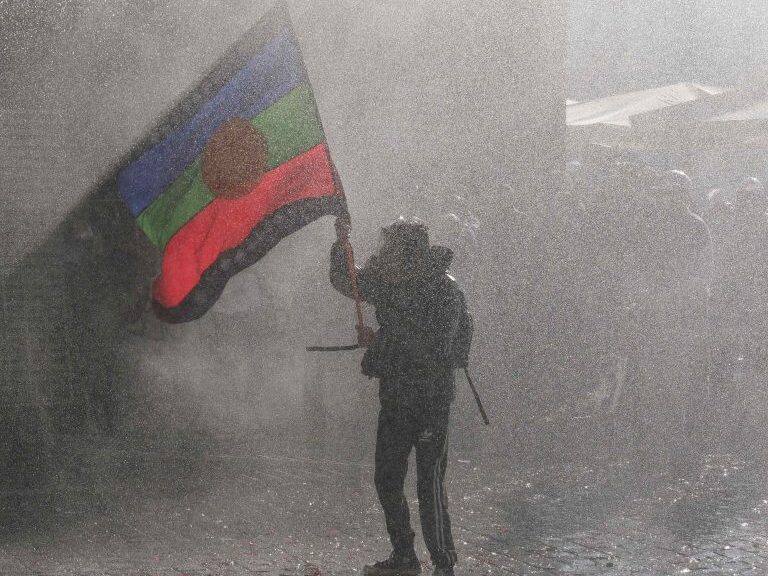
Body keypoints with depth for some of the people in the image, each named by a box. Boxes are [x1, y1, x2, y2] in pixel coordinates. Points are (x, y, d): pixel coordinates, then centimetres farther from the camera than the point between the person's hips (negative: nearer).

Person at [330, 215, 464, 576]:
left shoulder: (445, 292, -15)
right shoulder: (389, 283, 6)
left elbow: (435, 348, -22)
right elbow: (344, 282, 17)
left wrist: (381, 340, -18)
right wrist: (342, 244, -2)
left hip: (431, 402, -8)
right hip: (395, 399, 8)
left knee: (429, 484, -9)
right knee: (386, 480, 13)